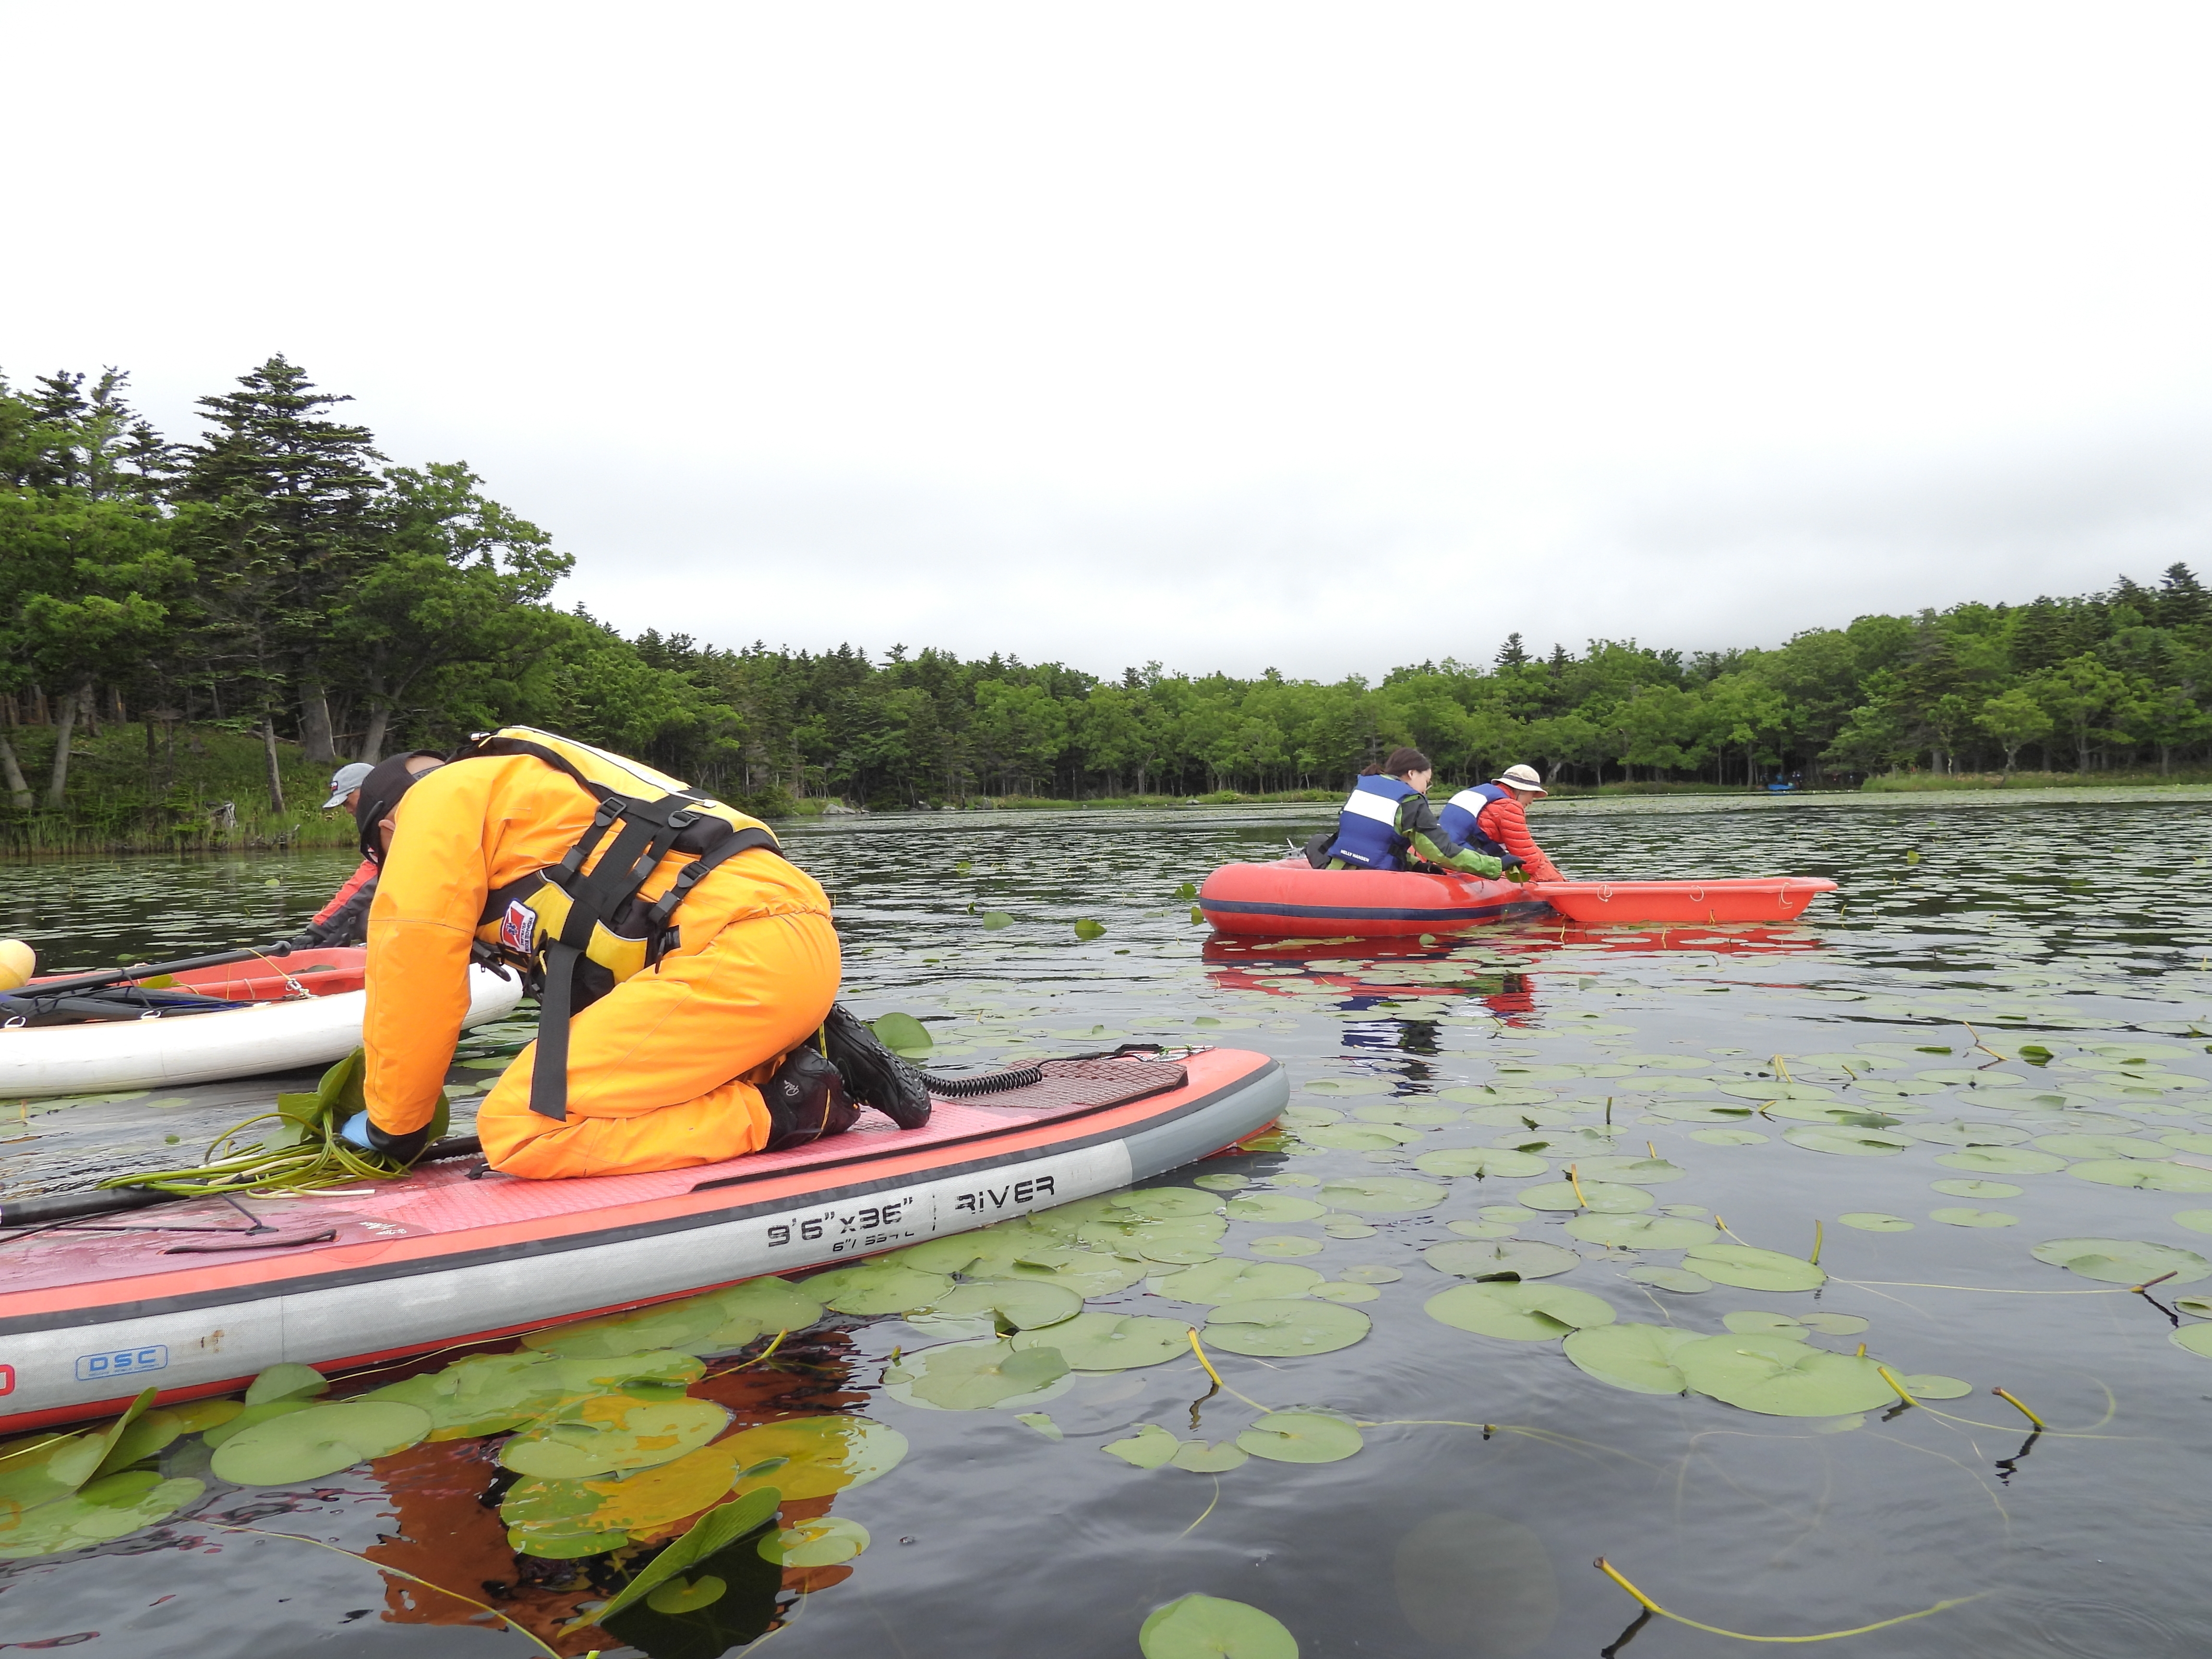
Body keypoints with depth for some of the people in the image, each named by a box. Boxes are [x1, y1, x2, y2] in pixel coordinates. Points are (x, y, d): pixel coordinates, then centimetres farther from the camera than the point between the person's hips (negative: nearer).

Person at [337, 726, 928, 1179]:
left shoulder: (442, 800, 10)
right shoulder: (532, 786, 35)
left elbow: (413, 973, 4)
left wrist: (393, 1128, 17)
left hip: (743, 958, -10)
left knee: (521, 1131, -8)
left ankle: (784, 1109, -7)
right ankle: (806, 1058, 10)